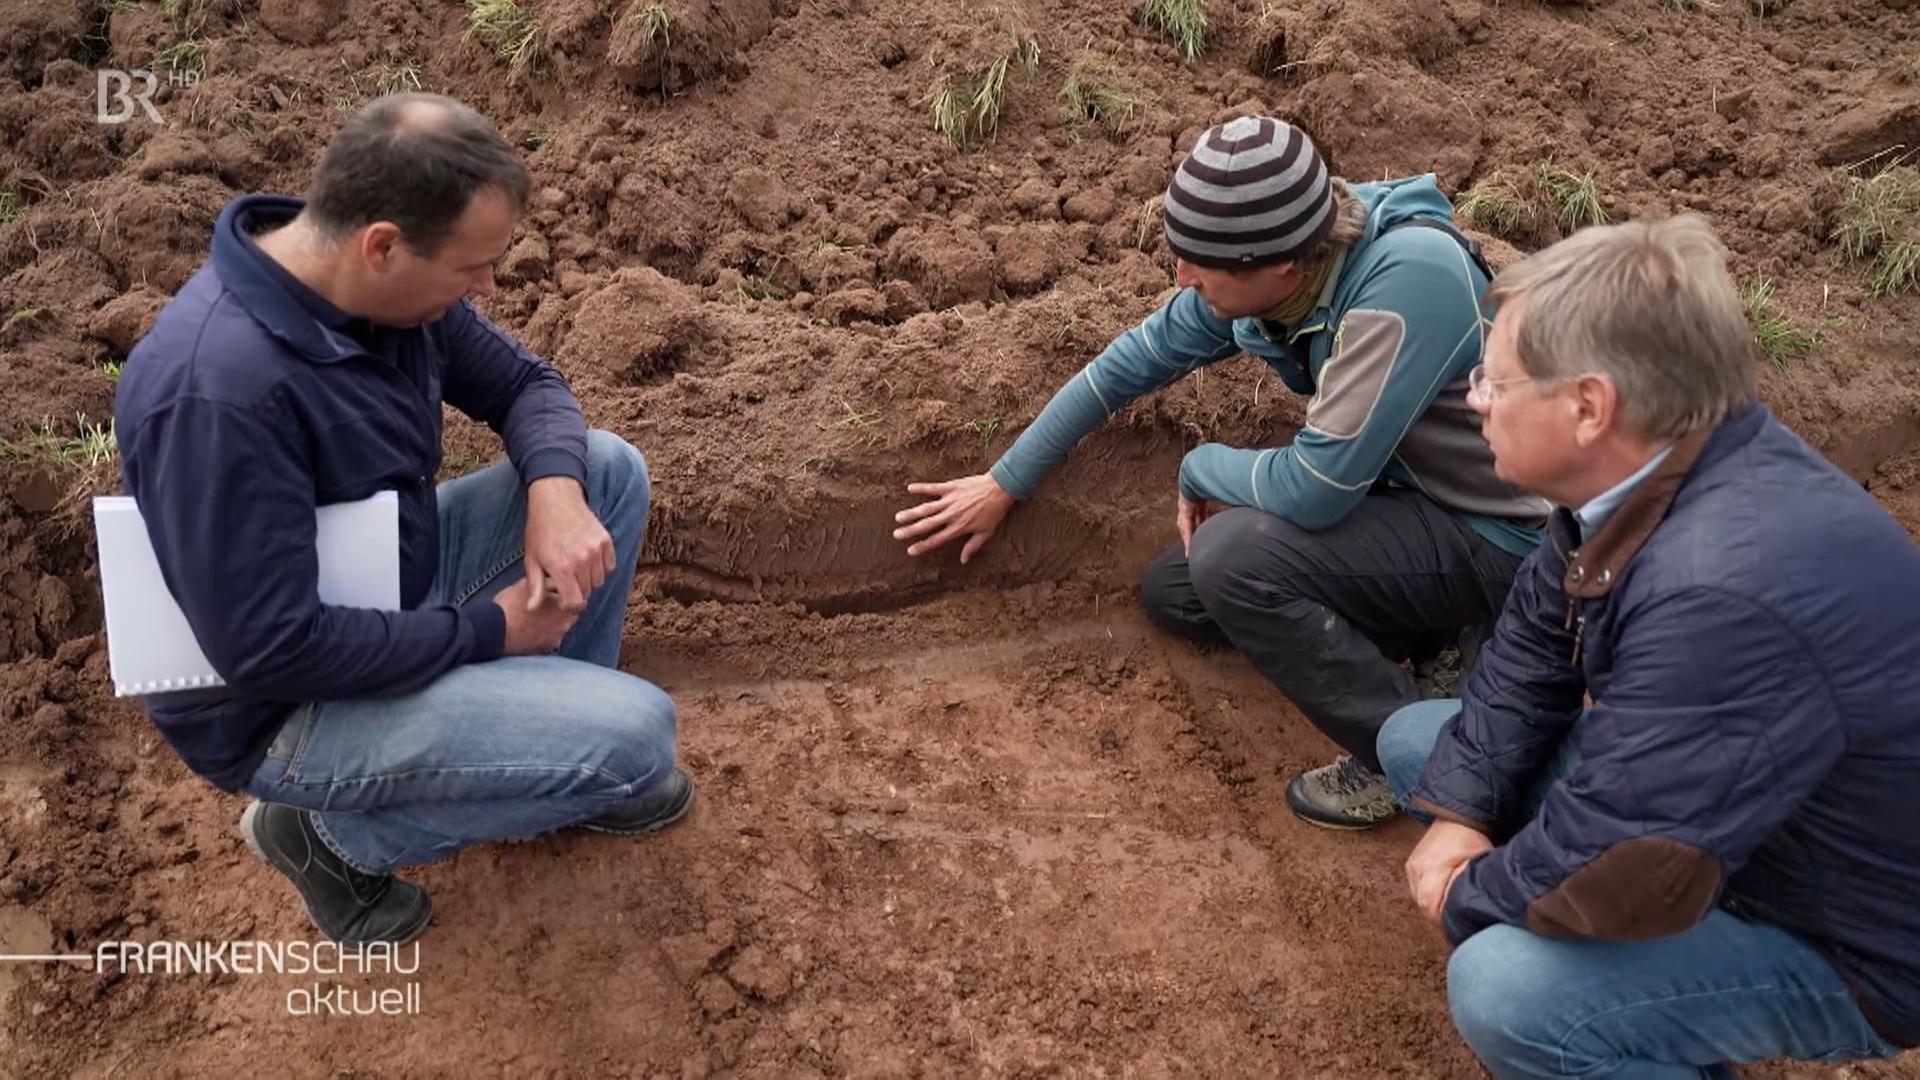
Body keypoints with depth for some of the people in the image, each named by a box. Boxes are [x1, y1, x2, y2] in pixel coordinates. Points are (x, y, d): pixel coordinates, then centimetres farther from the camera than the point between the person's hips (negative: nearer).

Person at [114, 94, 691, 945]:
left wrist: (557, 492, -18)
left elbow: (522, 382, 5)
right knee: (634, 736, -20)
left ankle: (558, 743, 14)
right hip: (284, 707, -8)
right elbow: (270, 650, -32)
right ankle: (340, 831, 1)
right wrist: (489, 630, -22)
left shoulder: (388, 288, -9)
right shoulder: (218, 388, -34)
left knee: (608, 468, 0)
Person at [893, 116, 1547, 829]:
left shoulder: (1407, 277, -34)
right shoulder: (1262, 261, -10)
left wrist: (1199, 469, -12)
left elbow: (1316, 489, -34)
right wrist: (1004, 483, 9)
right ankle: (1428, 641, 11)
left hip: (1492, 542, -8)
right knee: (1170, 594, 9)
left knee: (1231, 556, -27)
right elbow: (1135, 361, 3)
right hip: (1398, 495, 8)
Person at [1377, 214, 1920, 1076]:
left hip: (1843, 937, -8)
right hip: (1703, 809, 9)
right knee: (1416, 742, 10)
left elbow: (1617, 871, -35)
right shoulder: (1652, 467, -10)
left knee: (1503, 989, -32)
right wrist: (1460, 815, -10)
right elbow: (1527, 654, 1)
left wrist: (1466, 894, -16)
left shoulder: (1726, 592, -40)